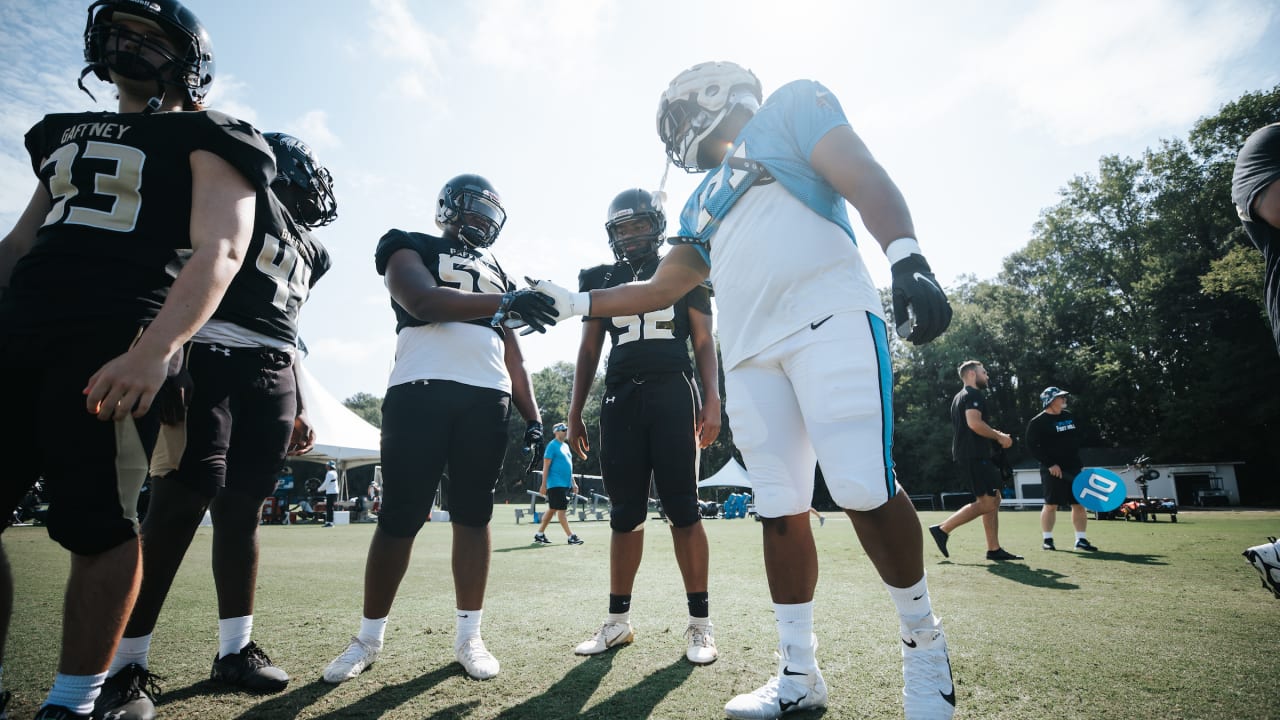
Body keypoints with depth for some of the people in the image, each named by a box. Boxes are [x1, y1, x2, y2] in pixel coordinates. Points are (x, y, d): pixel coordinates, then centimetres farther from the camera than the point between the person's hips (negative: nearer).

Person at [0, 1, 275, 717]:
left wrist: (153, 349, -24)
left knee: (98, 526, -5)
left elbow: (219, 250, -11)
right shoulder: (66, 133, 28)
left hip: (120, 346, -7)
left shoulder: (203, 140, 4)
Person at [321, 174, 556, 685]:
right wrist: (504, 303, -22)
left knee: (473, 517, 5)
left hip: (487, 400, 5)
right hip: (421, 392, -4)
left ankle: (469, 635, 13)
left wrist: (532, 417, 10)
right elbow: (422, 301, -13)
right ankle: (368, 637, 15)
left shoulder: (497, 274, 25)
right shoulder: (413, 250, 10)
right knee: (400, 519, -1)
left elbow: (513, 357, 21)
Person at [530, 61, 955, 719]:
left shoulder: (791, 108, 13)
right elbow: (661, 289, 29)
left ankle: (925, 647, 10)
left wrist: (907, 259, -18)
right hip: (752, 355, 6)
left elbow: (864, 180, -1)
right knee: (780, 512, 3)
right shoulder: (703, 202, 28)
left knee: (864, 491, -12)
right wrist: (571, 303, 27)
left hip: (828, 320, -6)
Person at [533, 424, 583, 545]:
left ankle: (539, 534, 19)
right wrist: (544, 485, -15)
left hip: (566, 484, 9)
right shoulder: (552, 445, -7)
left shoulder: (566, 446, 17)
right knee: (562, 509, -7)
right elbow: (546, 466, -11)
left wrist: (573, 483, 20)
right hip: (556, 484, -8)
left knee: (552, 509, 11)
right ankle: (571, 537, -4)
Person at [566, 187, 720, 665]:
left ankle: (699, 622, 6)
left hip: (672, 394, -2)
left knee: (682, 508, -3)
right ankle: (618, 620, 16)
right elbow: (589, 351, 16)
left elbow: (704, 343, 8)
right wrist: (574, 412, 11)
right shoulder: (601, 279, 16)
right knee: (625, 513, 6)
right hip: (620, 398, 3)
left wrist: (712, 401, -4)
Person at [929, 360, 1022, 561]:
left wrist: (996, 435, 17)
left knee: (993, 500, 11)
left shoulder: (960, 397, 22)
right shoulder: (973, 395, -9)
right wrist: (999, 436, -12)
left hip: (967, 456, 10)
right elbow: (974, 423, -24)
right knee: (986, 503, -10)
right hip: (974, 457, -10)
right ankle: (942, 529, -10)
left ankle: (994, 549, 12)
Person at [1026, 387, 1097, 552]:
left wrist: (1077, 461, 16)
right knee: (1051, 504, -3)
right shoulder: (1037, 422, -9)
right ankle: (1047, 539, 8)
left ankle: (1081, 540, 12)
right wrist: (1050, 464, -18)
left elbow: (1077, 438, 23)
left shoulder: (1069, 416, 13)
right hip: (1052, 470, -6)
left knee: (1079, 504, 4)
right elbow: (1032, 447, -13)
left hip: (1073, 468, 7)